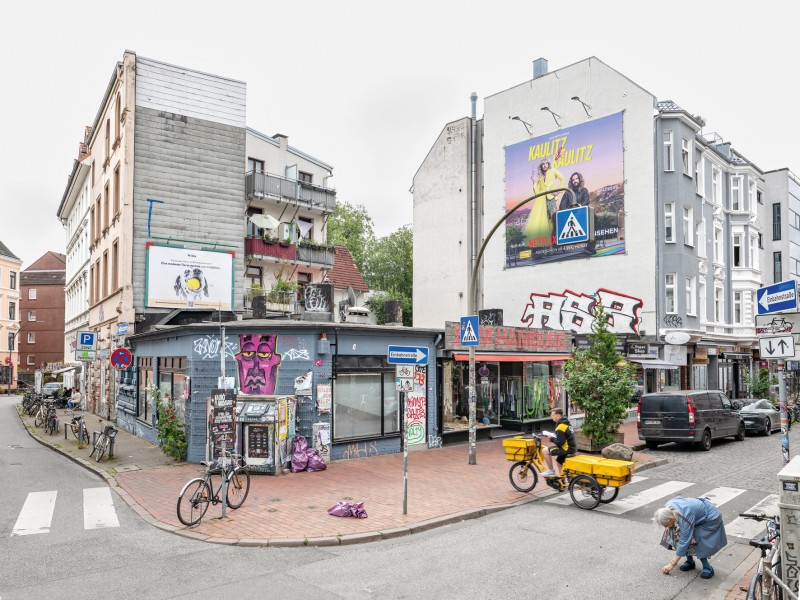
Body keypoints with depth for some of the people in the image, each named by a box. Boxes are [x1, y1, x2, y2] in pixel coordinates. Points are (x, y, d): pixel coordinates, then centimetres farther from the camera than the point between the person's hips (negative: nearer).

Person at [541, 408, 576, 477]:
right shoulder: (566, 423, 10)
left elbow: (559, 442, -23)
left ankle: (551, 471, 3)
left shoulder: (561, 427, -21)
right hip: (572, 447, 10)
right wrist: (553, 437, 11)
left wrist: (551, 438, -7)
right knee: (559, 460, 28)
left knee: (546, 451, -8)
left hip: (567, 449, -10)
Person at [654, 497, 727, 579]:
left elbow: (684, 542, -34)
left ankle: (708, 568, 0)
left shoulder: (685, 518, -41)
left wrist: (672, 564, -27)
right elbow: (678, 498, 4)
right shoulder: (669, 507, -21)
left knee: (694, 542, -19)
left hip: (710, 518, -7)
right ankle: (690, 562, 9)